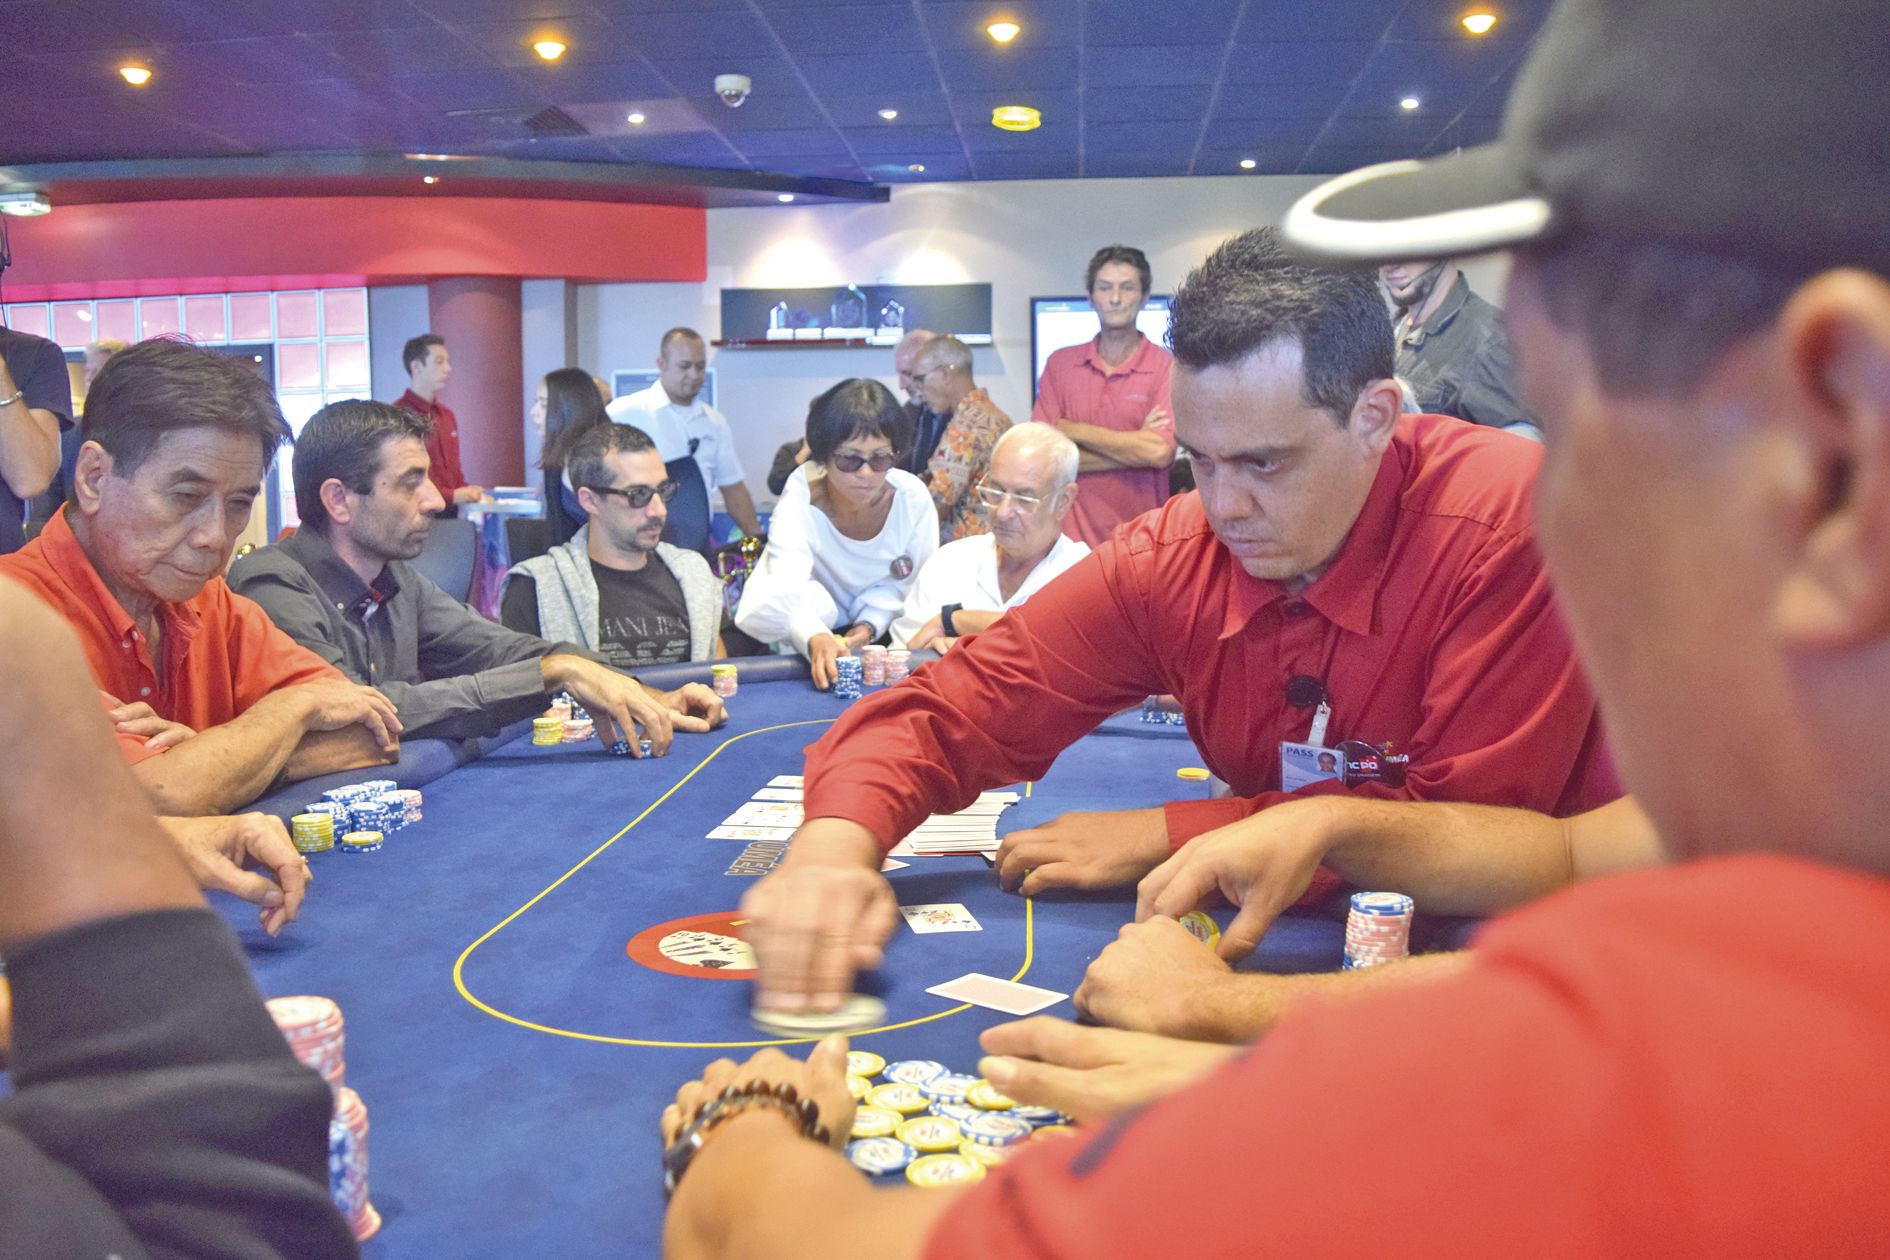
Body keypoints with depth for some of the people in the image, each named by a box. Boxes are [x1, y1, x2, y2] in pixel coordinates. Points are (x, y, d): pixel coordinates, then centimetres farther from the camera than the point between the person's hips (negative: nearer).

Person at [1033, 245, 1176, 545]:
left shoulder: (1167, 366, -5)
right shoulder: (1060, 363, 3)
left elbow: (1161, 453, -17)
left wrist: (1074, 430, -9)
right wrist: (1134, 446, -11)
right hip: (1073, 533, 2)